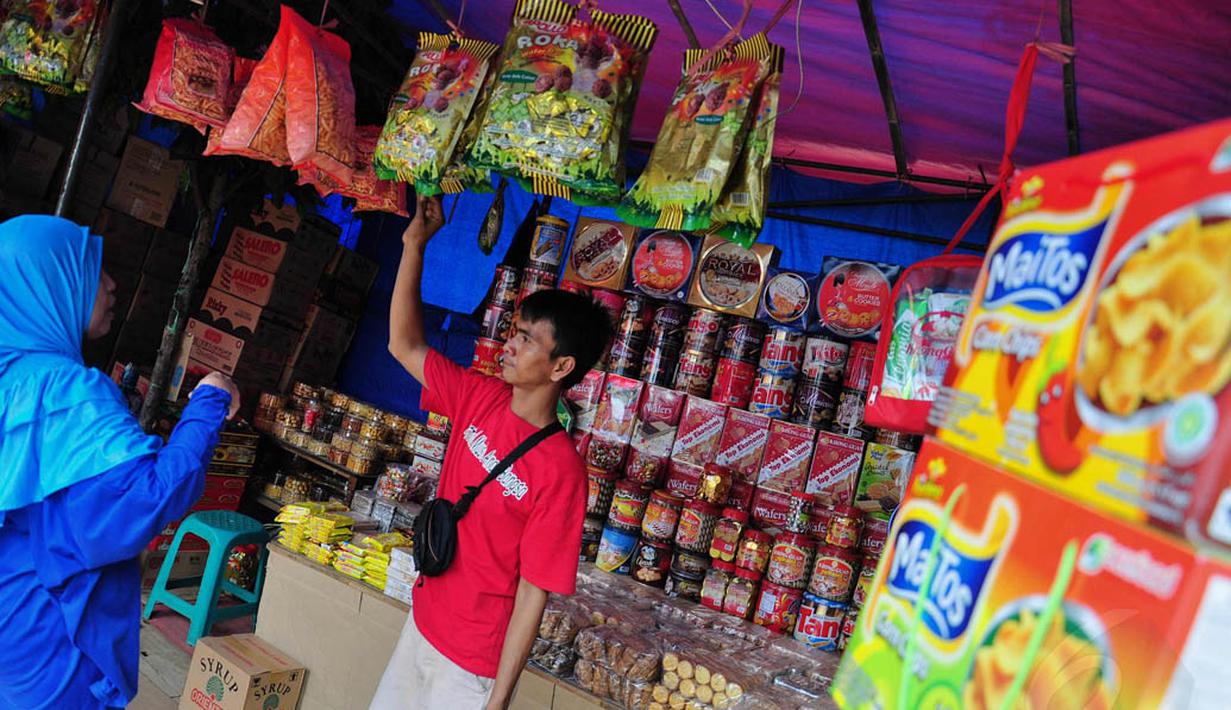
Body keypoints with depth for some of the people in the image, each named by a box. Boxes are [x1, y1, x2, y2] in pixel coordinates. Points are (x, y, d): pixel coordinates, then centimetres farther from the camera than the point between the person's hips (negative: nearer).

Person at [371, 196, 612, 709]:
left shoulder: (560, 470, -25)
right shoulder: (481, 398, -6)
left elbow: (533, 594, -21)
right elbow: (405, 345, 2)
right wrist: (414, 244, -4)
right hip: (420, 626, 7)